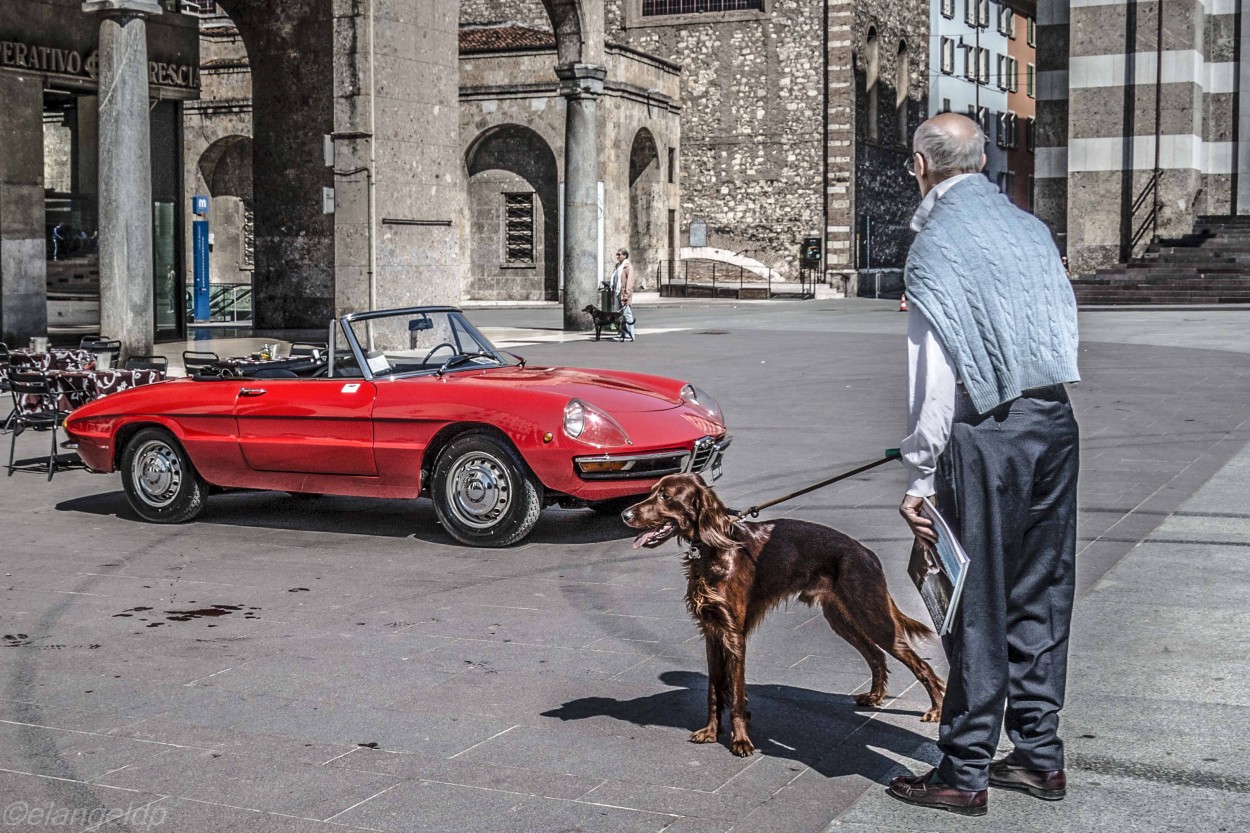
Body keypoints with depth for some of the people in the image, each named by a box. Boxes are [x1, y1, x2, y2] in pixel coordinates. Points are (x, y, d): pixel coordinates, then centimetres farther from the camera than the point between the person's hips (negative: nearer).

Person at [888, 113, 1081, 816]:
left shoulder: (938, 243, -9)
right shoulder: (1030, 226, 13)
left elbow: (934, 375, -14)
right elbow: (1066, 332, 15)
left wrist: (919, 478, -11)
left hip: (986, 436, -7)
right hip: (1056, 422, 7)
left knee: (978, 606, 0)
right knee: (1041, 596, 14)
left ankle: (965, 773, 9)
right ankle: (1040, 757, 24)